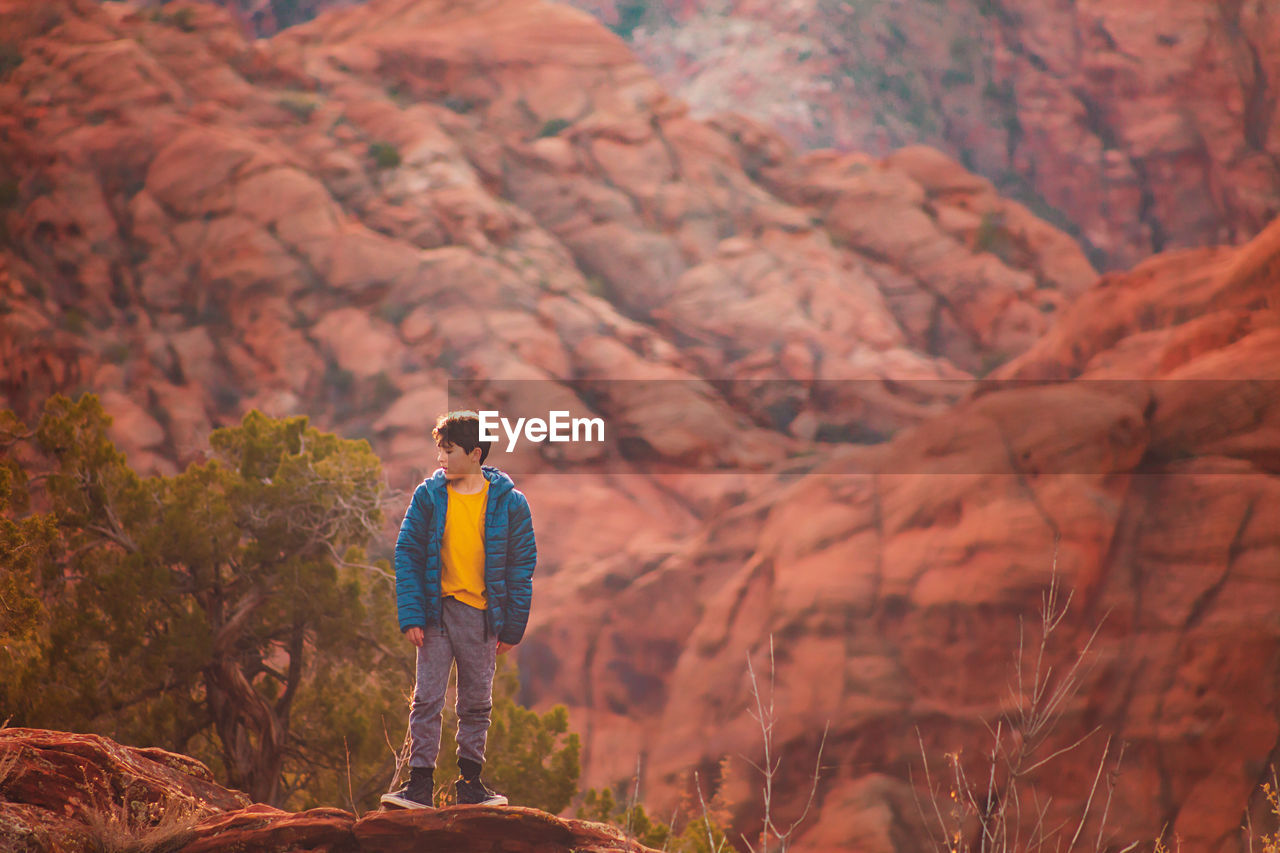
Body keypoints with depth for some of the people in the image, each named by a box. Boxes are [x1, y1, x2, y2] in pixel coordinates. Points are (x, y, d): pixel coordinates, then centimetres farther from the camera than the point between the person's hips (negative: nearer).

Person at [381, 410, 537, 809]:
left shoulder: (508, 502, -2)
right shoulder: (428, 496, 0)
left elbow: (521, 565, 2)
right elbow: (407, 555, 1)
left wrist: (512, 626, -2)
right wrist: (411, 615, -7)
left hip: (482, 614, 0)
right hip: (437, 611, 0)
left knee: (477, 703, 9)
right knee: (427, 699, -4)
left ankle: (470, 783, 20)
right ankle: (420, 784, -1)